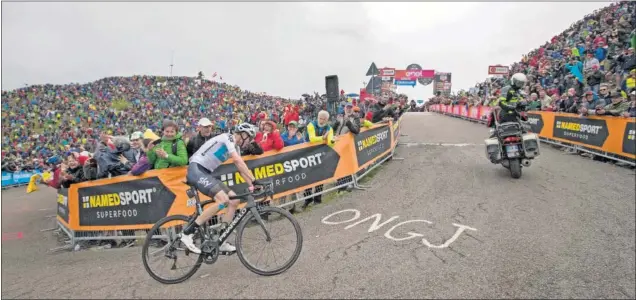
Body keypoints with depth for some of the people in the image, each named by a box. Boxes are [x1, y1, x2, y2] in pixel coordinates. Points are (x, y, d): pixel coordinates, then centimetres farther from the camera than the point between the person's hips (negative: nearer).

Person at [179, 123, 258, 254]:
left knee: (235, 200, 2)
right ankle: (187, 233, -19)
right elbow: (238, 161, -22)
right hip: (196, 169, -10)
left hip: (207, 173, 10)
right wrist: (253, 180, -23)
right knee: (223, 200, -27)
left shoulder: (234, 147, 18)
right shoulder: (227, 137, -11)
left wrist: (251, 185, 6)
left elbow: (241, 168, 18)